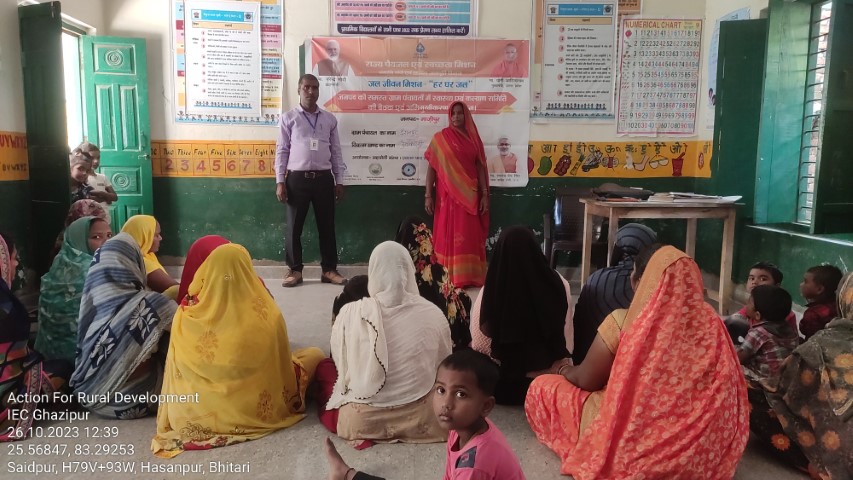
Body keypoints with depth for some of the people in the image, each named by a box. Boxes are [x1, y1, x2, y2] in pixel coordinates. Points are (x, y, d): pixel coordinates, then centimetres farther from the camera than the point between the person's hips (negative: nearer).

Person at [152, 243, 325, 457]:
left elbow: (177, 367, -3)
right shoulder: (266, 315, -21)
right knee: (315, 354, 9)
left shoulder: (188, 314, -16)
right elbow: (281, 363, -7)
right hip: (257, 408, -3)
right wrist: (292, 400, 12)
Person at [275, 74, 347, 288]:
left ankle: (329, 270, 18)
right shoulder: (288, 118, 3)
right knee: (294, 226, 4)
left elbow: (336, 152, 11)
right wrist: (280, 181, -5)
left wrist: (339, 181, 7)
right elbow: (282, 151, 1)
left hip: (324, 178, 2)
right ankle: (295, 270, 17)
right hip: (297, 178, -2)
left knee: (326, 225, 7)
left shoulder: (329, 119, 10)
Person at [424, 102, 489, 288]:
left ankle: (469, 276, 10)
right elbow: (432, 167, 0)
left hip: (469, 195, 2)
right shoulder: (440, 137, 1)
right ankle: (447, 277, 7)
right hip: (448, 194, -2)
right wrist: (428, 195, -6)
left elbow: (480, 167, 8)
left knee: (470, 236, 2)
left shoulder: (473, 138, 9)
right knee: (447, 235, 0)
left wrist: (484, 194, 1)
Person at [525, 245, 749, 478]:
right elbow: (729, 400, 6)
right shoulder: (710, 322, -6)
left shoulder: (623, 321, -18)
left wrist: (565, 370, 17)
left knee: (543, 387, 8)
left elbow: (586, 380, -5)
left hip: (634, 442, -5)